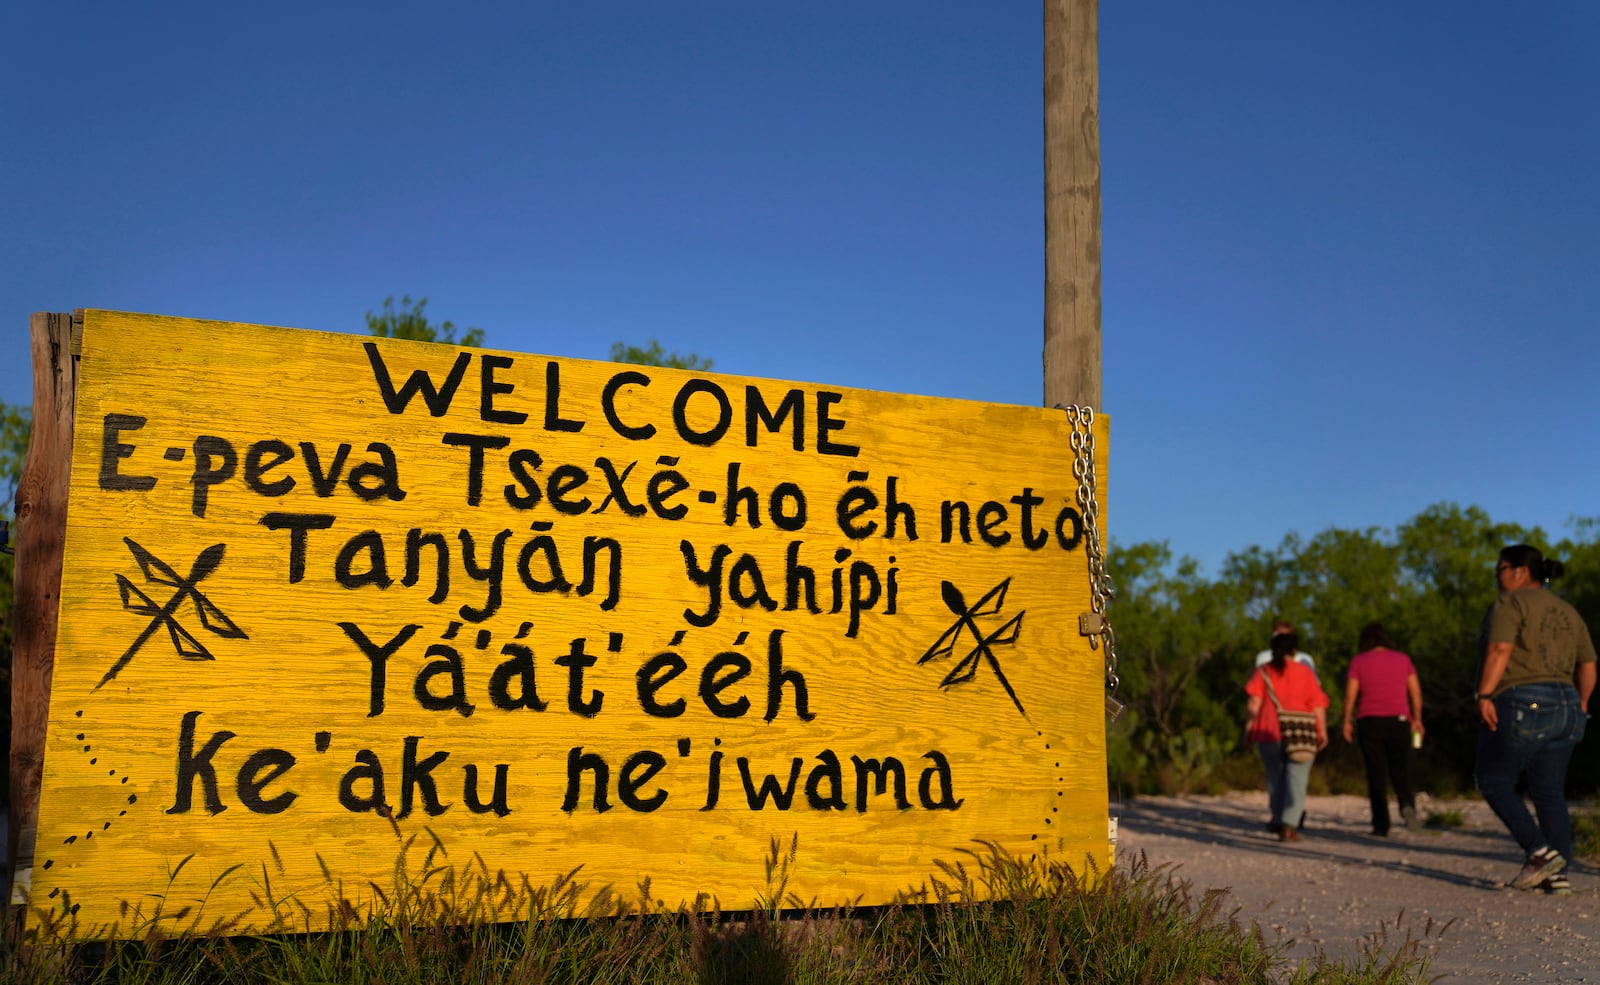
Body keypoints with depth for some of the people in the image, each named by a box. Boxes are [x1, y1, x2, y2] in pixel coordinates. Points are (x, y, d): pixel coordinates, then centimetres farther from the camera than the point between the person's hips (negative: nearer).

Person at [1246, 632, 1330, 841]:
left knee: (1275, 777, 15)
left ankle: (1279, 820, 26)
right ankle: (1289, 824, -15)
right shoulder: (1305, 672, 6)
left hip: (1270, 732, 1)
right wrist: (1323, 731, 4)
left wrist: (1250, 725, 3)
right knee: (1296, 778, -2)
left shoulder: (1263, 671, 6)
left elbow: (1254, 702, -2)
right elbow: (1318, 705, 1)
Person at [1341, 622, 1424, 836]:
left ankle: (1381, 825, 2)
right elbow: (1415, 692, 5)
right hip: (1399, 720, 1)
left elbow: (1350, 694, -4)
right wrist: (1417, 719, 12)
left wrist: (1347, 722, 3)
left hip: (1369, 722, -1)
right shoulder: (1403, 659, 6)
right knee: (1401, 770, 6)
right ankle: (1407, 804, -23)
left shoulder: (1358, 662, 0)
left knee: (1376, 775, 4)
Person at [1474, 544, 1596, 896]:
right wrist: (1580, 705, 29)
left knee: (1493, 781, 4)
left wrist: (1484, 695, -20)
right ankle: (1557, 874, 4)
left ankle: (1540, 851, -10)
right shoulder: (1566, 611, 18)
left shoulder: (1510, 603, -5)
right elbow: (1588, 666, 20)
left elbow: (1499, 650, -18)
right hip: (1563, 706, 8)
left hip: (1521, 705, -8)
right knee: (1549, 792, 10)